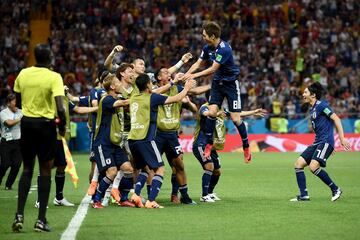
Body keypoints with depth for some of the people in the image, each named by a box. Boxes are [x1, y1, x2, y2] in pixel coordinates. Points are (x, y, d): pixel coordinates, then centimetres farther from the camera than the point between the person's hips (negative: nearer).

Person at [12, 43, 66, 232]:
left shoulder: (23, 74, 2)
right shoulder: (54, 77, -12)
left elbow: (18, 103, 10)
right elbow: (60, 108, -20)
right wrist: (62, 126, -4)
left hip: (26, 123, 4)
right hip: (45, 125, -4)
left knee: (27, 169, 14)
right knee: (45, 171, 5)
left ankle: (19, 215, 3)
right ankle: (41, 220, 3)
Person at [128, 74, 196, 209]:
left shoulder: (133, 99, 14)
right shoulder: (152, 98, -4)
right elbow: (177, 99, 1)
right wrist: (186, 88, 19)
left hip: (132, 140, 7)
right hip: (145, 140, -7)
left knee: (143, 169, 22)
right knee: (159, 169, 0)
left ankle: (136, 195, 2)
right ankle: (150, 201, -13)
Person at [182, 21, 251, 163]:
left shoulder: (224, 49, -26)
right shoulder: (208, 48, -3)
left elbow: (213, 69, -23)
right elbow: (198, 63, 8)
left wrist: (194, 76, -19)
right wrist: (186, 74, -9)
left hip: (231, 83, -6)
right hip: (217, 82, 6)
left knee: (235, 118, -6)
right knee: (212, 112, -11)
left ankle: (246, 147, 12)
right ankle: (209, 144, 2)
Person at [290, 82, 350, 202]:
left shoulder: (321, 105, -10)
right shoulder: (312, 109, 18)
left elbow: (336, 119, -14)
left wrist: (342, 138, -19)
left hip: (325, 142, -10)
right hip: (317, 143, 10)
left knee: (313, 166, -24)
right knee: (298, 164, 1)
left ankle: (335, 189, -9)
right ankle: (304, 195, 3)